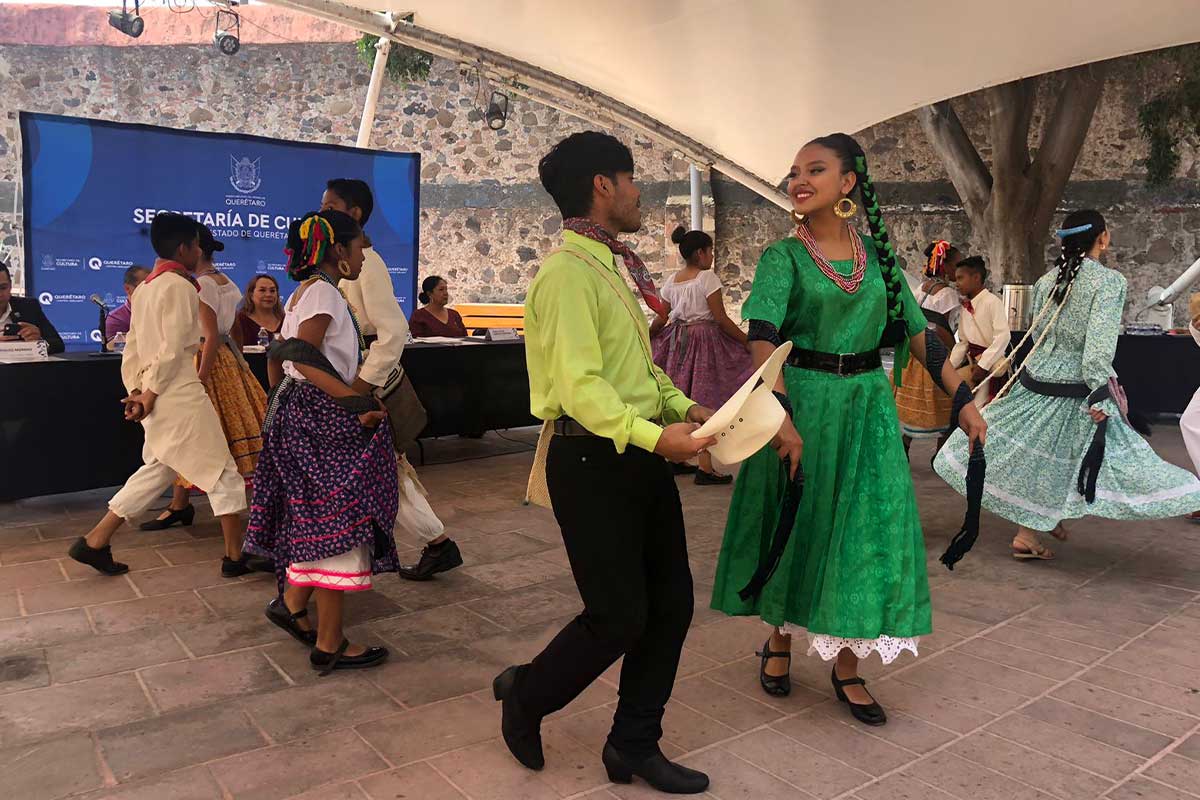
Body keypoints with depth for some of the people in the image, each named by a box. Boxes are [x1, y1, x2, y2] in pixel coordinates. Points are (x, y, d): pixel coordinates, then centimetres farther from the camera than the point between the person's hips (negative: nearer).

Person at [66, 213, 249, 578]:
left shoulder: (144, 288, 15)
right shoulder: (180, 286, -12)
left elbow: (132, 349, 13)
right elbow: (173, 350, -19)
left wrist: (136, 391, 7)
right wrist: (151, 395, -13)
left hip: (156, 397, 9)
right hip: (180, 394, -9)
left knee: (157, 470, 20)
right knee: (222, 471, 0)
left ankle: (95, 542, 21)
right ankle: (235, 555, 5)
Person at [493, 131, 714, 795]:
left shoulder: (613, 267, 16)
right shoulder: (567, 272, -14)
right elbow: (581, 387, -23)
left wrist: (683, 407, 8)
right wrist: (654, 436, -29)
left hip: (640, 455, 9)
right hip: (592, 460, -9)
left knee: (671, 602, 10)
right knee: (618, 617, -1)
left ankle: (634, 745, 27)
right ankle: (525, 695, 28)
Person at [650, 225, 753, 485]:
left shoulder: (671, 281, 7)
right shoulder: (707, 277, -11)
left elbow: (660, 319, 8)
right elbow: (721, 319, -14)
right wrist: (748, 341, -8)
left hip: (677, 342, 7)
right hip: (705, 341, -7)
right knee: (705, 403, -2)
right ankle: (705, 468, -1)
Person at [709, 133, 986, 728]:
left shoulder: (878, 256, 7)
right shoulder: (783, 257, -4)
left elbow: (918, 334, 10)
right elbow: (763, 339, -19)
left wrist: (963, 401, 5)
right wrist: (782, 414, -32)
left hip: (867, 406, 3)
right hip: (803, 402, -3)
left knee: (863, 533, 5)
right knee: (794, 527, 7)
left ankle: (847, 667, 20)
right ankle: (780, 642, 30)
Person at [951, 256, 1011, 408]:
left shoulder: (992, 302, -15)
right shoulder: (965, 306, 9)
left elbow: (1003, 336, -23)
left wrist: (983, 365, -24)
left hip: (990, 366, -8)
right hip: (972, 363, 8)